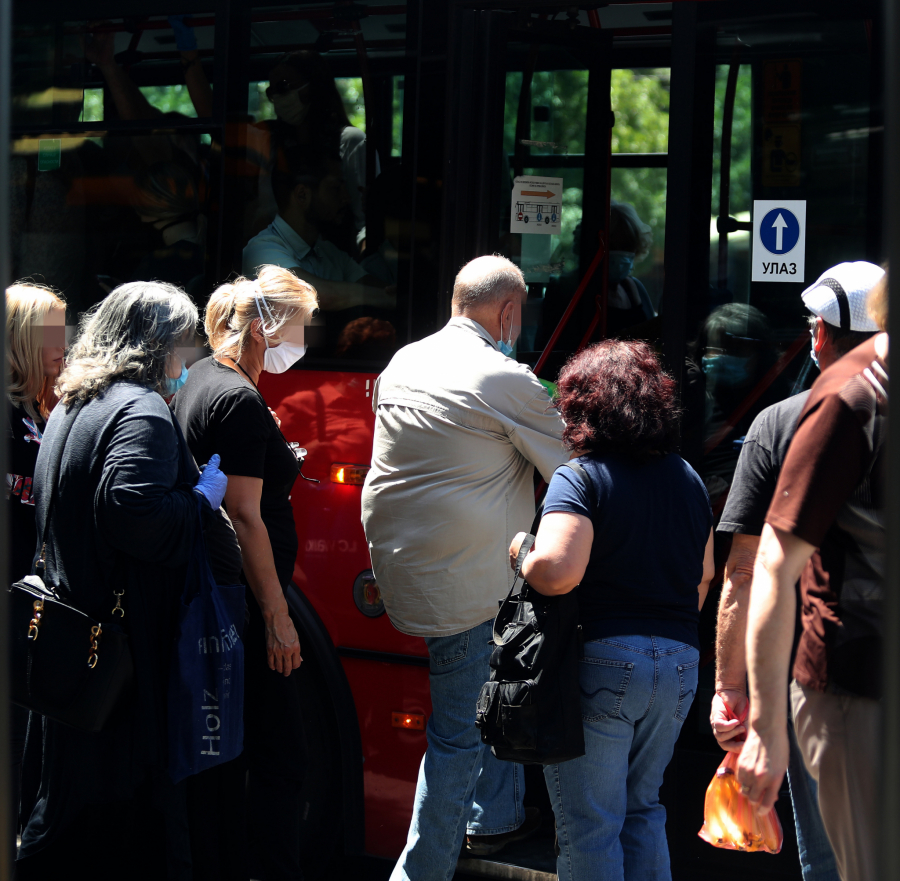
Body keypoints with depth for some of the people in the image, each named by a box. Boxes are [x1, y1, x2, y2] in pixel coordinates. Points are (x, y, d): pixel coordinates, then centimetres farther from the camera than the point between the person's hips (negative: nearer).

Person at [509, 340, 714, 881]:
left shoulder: (580, 480, -11)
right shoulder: (689, 479, 11)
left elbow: (556, 573, -24)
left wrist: (520, 552, -5)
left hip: (601, 660, -6)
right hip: (680, 664, 7)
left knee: (589, 826, 1)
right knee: (643, 810, 20)